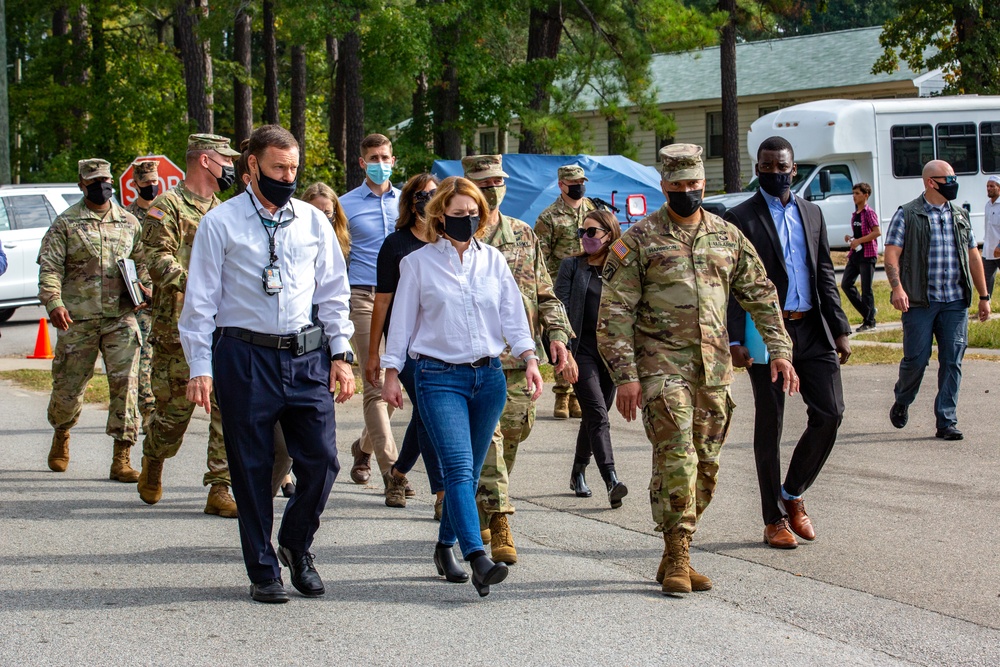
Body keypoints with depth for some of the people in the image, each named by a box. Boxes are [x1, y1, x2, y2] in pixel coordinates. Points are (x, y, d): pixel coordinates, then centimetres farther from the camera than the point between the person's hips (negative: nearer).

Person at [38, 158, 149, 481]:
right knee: (69, 385, 6)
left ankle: (122, 458, -6)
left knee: (125, 383, -9)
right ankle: (61, 435, 37)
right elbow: (49, 266, -4)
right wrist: (53, 302, -18)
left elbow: (143, 260, 22)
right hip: (77, 320, -2)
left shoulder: (128, 222, 12)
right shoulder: (65, 223, 2)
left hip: (121, 318, 2)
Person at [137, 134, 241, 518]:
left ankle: (220, 490, -3)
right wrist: (193, 284, -29)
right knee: (175, 407, 2)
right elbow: (157, 259, -15)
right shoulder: (169, 206, -3)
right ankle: (153, 463, 31)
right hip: (179, 328, -6)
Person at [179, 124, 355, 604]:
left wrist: (340, 354, 8)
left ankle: (296, 545, 23)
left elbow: (333, 291, 16)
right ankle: (263, 571, 16)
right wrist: (200, 368, -5)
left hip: (306, 356, 3)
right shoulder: (221, 223, 0)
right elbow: (201, 300, 0)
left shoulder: (313, 222, 10)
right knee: (252, 469, 3)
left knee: (321, 460, -3)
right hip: (244, 356, -3)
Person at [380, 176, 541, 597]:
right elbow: (402, 321, 6)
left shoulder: (493, 260, 11)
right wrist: (391, 373, 1)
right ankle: (478, 559, -29)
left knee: (470, 471, 9)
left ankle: (446, 546, 28)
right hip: (439, 377, -4)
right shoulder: (418, 263, 4)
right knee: (458, 467, -17)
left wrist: (529, 357, -3)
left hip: (488, 376, 4)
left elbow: (513, 314, 10)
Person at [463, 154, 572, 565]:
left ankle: (477, 519, 26)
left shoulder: (524, 237, 14)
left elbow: (545, 294, 17)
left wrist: (557, 334, 2)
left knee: (510, 438, 9)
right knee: (485, 440, -13)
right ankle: (499, 527, -15)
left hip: (518, 361, 5)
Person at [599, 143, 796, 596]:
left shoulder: (728, 236, 11)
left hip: (715, 368, 5)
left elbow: (761, 295, 17)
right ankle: (677, 560, -10)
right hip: (662, 366, -5)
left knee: (706, 466, 6)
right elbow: (614, 312, -5)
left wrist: (779, 350, 6)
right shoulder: (640, 240, -2)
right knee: (676, 458, -15)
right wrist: (625, 375, -12)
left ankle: (675, 557, 16)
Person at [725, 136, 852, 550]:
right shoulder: (741, 218, -2)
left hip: (813, 329, 5)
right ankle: (774, 520, 11)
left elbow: (825, 275, 15)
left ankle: (793, 494, 17)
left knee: (830, 413, -3)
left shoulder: (812, 213, 14)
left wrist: (840, 329, 7)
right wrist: (735, 340, -14)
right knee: (769, 426, 2)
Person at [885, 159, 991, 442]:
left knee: (952, 362, 0)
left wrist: (984, 296, 15)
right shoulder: (907, 215, -2)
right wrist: (897, 287, -22)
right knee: (916, 359, -2)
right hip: (920, 302, -4)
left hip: (955, 302, 4)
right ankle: (901, 402, 26)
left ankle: (946, 421, 5)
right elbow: (892, 254, -7)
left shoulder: (960, 215, 14)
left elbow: (974, 256, 17)